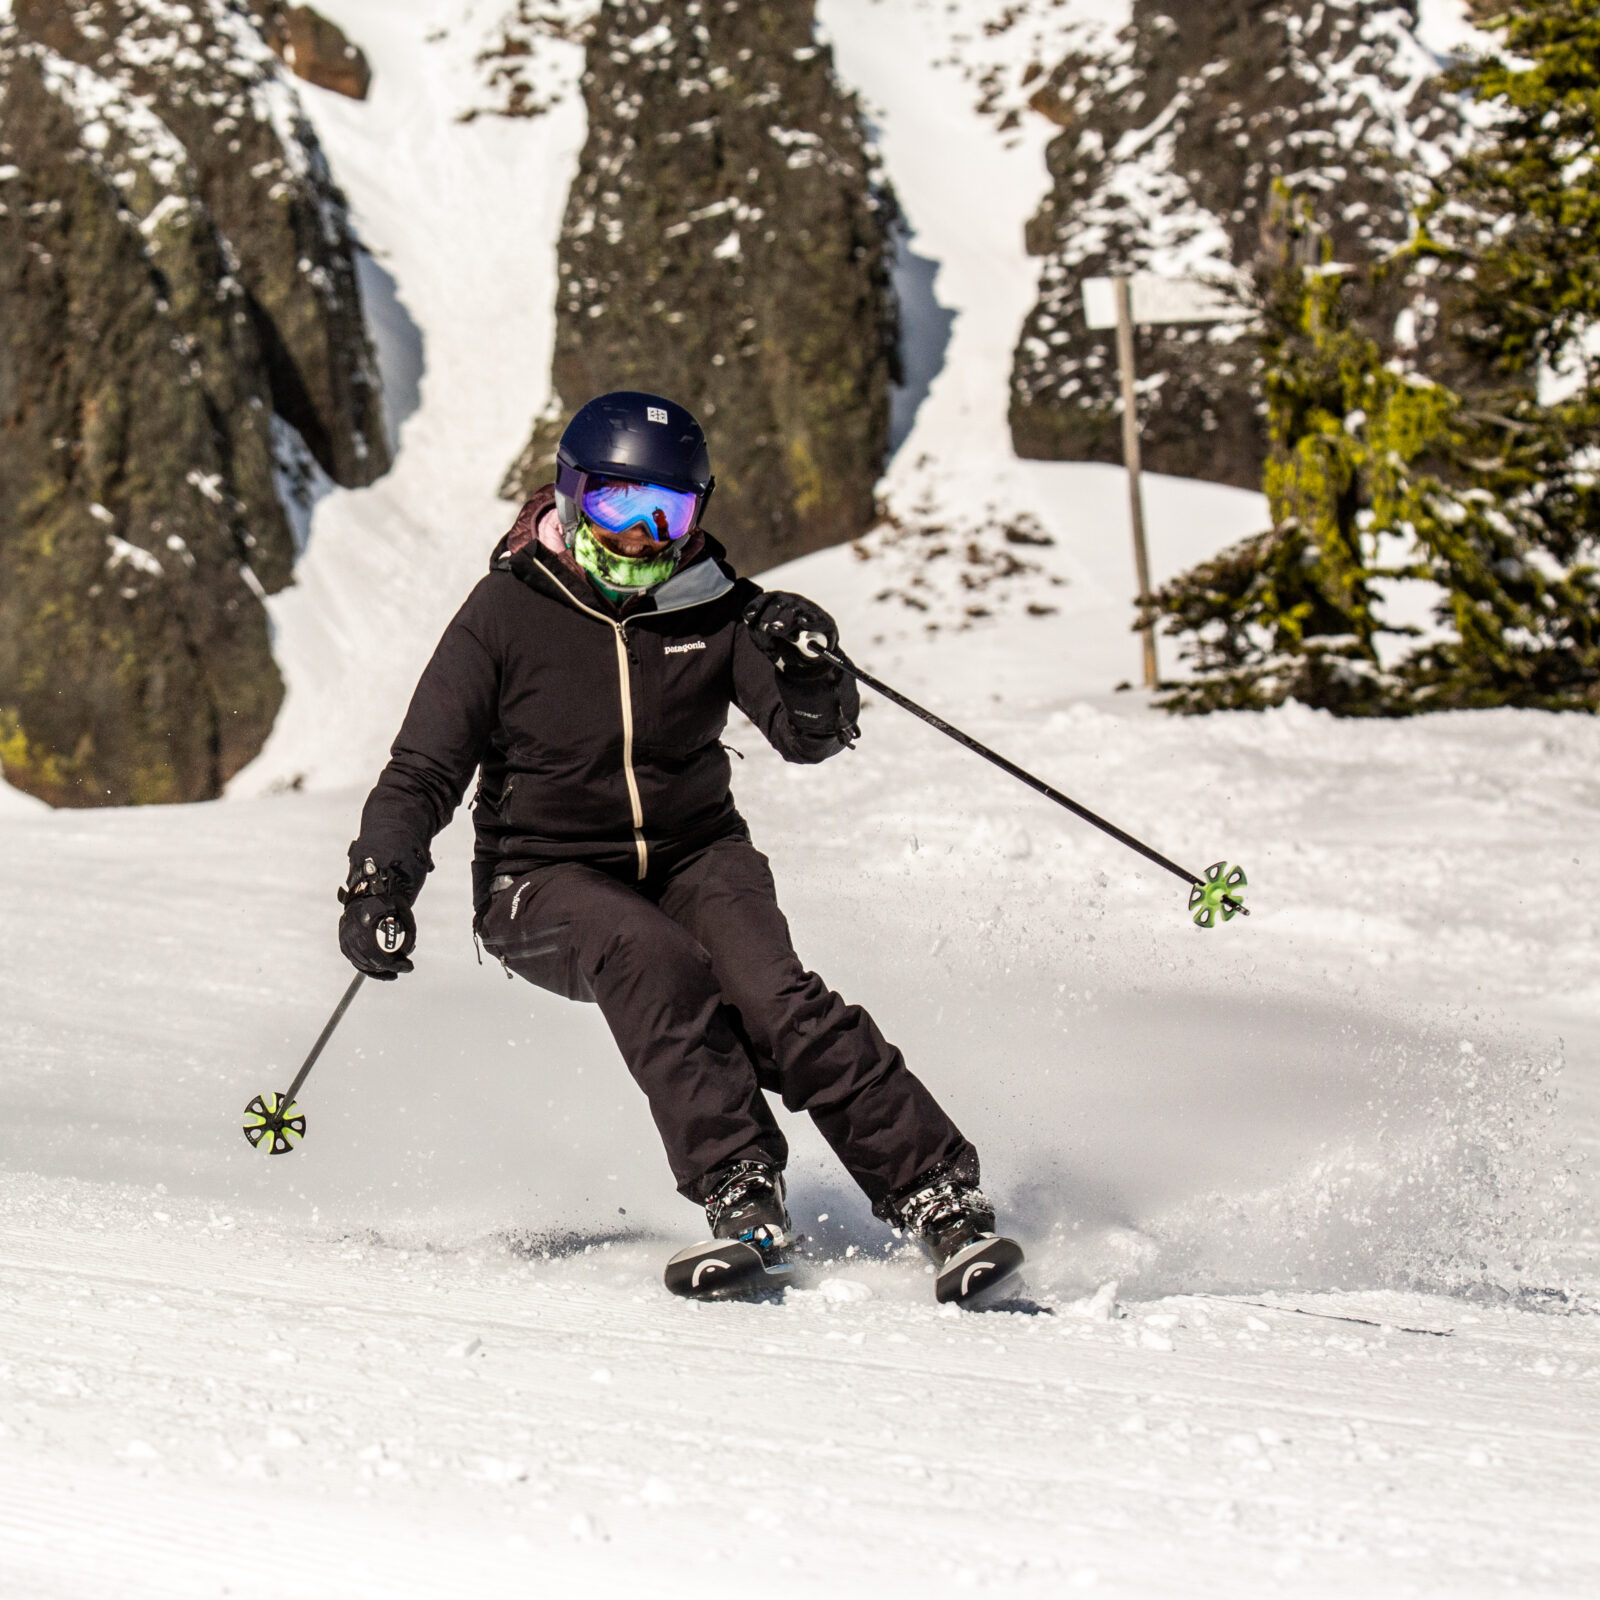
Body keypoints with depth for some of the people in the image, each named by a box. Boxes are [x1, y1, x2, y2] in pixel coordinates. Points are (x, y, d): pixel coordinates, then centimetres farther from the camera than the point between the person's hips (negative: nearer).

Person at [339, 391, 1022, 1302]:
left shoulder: (714, 608, -2)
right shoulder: (507, 615, -7)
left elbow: (810, 738, -8)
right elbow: (423, 773, -5)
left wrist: (809, 675, -30)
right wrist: (379, 879, -21)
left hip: (694, 854, 2)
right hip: (549, 878, -2)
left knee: (774, 999, -25)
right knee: (655, 961, -34)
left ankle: (941, 1199, -25)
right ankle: (742, 1198, -37)